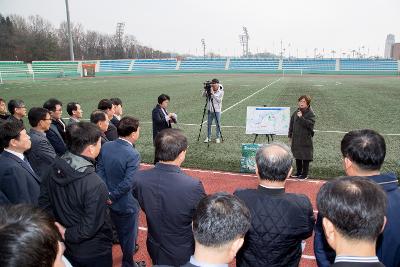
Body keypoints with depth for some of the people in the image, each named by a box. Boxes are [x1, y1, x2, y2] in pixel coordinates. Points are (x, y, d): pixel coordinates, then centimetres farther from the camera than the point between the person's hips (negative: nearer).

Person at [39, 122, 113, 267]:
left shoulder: (54, 168, -12)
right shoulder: (95, 185, -34)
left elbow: (44, 203, -1)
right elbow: (90, 228, -28)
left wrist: (59, 228, -1)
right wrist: (67, 235, -11)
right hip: (93, 253, -6)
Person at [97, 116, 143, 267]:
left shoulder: (106, 147, -7)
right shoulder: (133, 154, -28)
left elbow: (100, 172, -6)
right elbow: (128, 183, -30)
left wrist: (107, 194, -8)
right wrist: (112, 196, -17)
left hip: (112, 202, 6)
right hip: (127, 203, -6)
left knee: (120, 231, 29)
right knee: (129, 234, 17)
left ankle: (128, 250, 53)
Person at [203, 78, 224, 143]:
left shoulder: (221, 91, -6)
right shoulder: (210, 90, 2)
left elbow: (219, 100, -17)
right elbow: (204, 95, 0)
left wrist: (213, 93, -22)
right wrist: (205, 90, -16)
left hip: (217, 110, -3)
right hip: (210, 110, 4)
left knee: (218, 124, 4)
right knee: (208, 124, 9)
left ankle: (218, 137, 17)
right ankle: (208, 137, 20)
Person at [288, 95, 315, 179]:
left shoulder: (311, 113, -10)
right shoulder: (296, 112, 7)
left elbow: (310, 124, -24)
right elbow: (291, 124, 14)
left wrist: (301, 117, -29)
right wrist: (290, 136, 15)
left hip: (306, 139, -6)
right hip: (296, 138, 6)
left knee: (305, 157, 2)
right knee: (297, 156, 14)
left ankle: (305, 174, 14)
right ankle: (298, 172, 27)